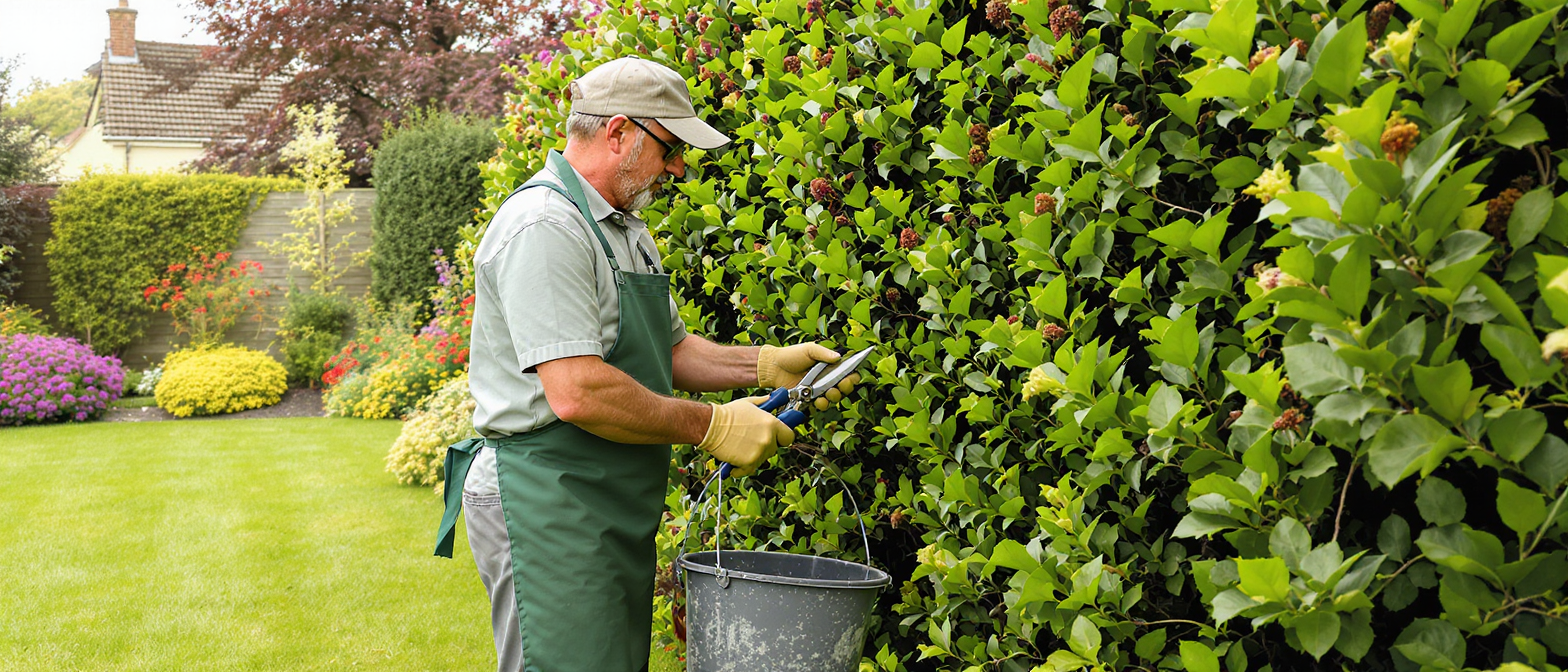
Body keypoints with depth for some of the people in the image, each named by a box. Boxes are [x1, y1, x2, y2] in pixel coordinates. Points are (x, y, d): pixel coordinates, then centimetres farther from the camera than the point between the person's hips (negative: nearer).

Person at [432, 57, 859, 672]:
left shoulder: (627, 231, 16)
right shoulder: (544, 225, -18)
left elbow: (669, 349, 21)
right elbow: (579, 394, -26)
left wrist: (765, 365, 4)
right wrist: (710, 426, -17)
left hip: (618, 512, 10)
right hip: (548, 508, -10)